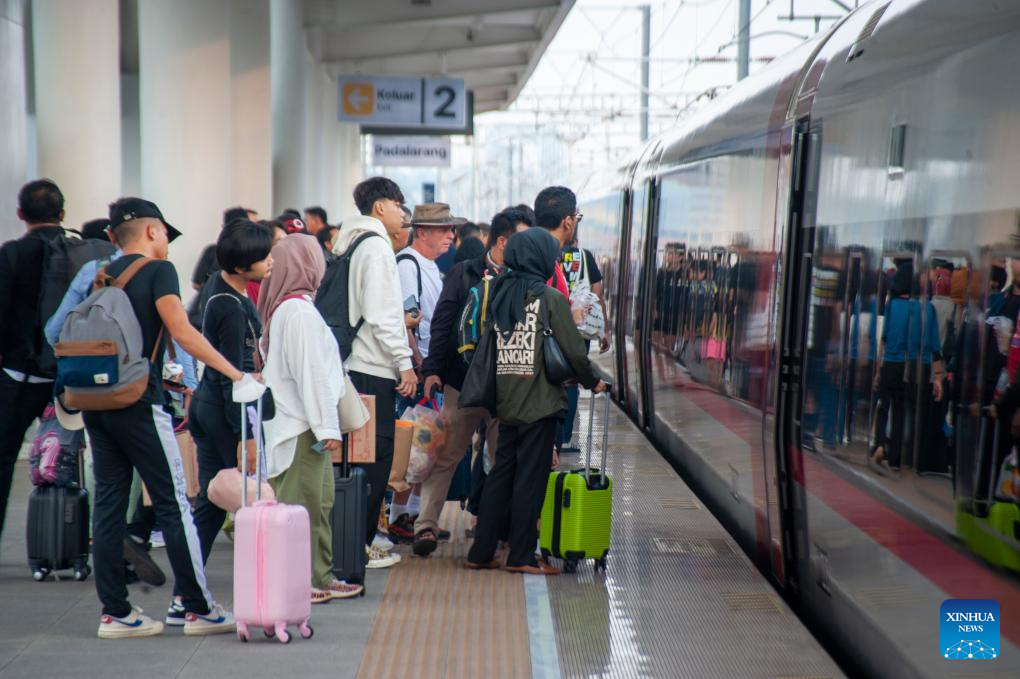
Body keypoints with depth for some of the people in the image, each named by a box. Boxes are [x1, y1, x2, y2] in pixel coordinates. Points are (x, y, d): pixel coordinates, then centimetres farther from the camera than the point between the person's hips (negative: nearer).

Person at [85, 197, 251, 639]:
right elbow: (182, 332, -14)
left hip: (96, 400, 7)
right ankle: (199, 609, 4)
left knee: (109, 503, 8)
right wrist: (234, 373, -14)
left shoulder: (103, 277, 16)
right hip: (137, 402, -7)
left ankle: (114, 612, 9)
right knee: (173, 503, -1)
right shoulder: (158, 270, -3)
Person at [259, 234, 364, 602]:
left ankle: (321, 578, 21)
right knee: (299, 505, -5)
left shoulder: (284, 307, 14)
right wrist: (326, 426, -18)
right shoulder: (300, 311, -16)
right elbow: (311, 372, -19)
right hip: (302, 424, -10)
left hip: (302, 424, 10)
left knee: (319, 503, 14)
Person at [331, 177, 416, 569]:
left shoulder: (350, 244, 18)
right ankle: (358, 543, -3)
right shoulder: (376, 246, -10)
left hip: (354, 364, 9)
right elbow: (380, 314, -17)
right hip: (374, 367, -9)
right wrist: (404, 362, -15)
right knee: (376, 455, -5)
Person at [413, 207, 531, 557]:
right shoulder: (464, 273, 0)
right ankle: (426, 524, 5)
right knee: (445, 456, 2)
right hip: (463, 381, -2)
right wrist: (432, 369, -8)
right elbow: (442, 323, -1)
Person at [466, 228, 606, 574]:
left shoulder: (499, 295, 8)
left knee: (501, 474, 12)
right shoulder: (551, 298, -9)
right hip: (540, 402, -6)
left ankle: (481, 552, 14)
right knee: (531, 478, 1)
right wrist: (592, 382, 8)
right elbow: (573, 350, -8)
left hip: (505, 401, 6)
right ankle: (521, 556, 6)